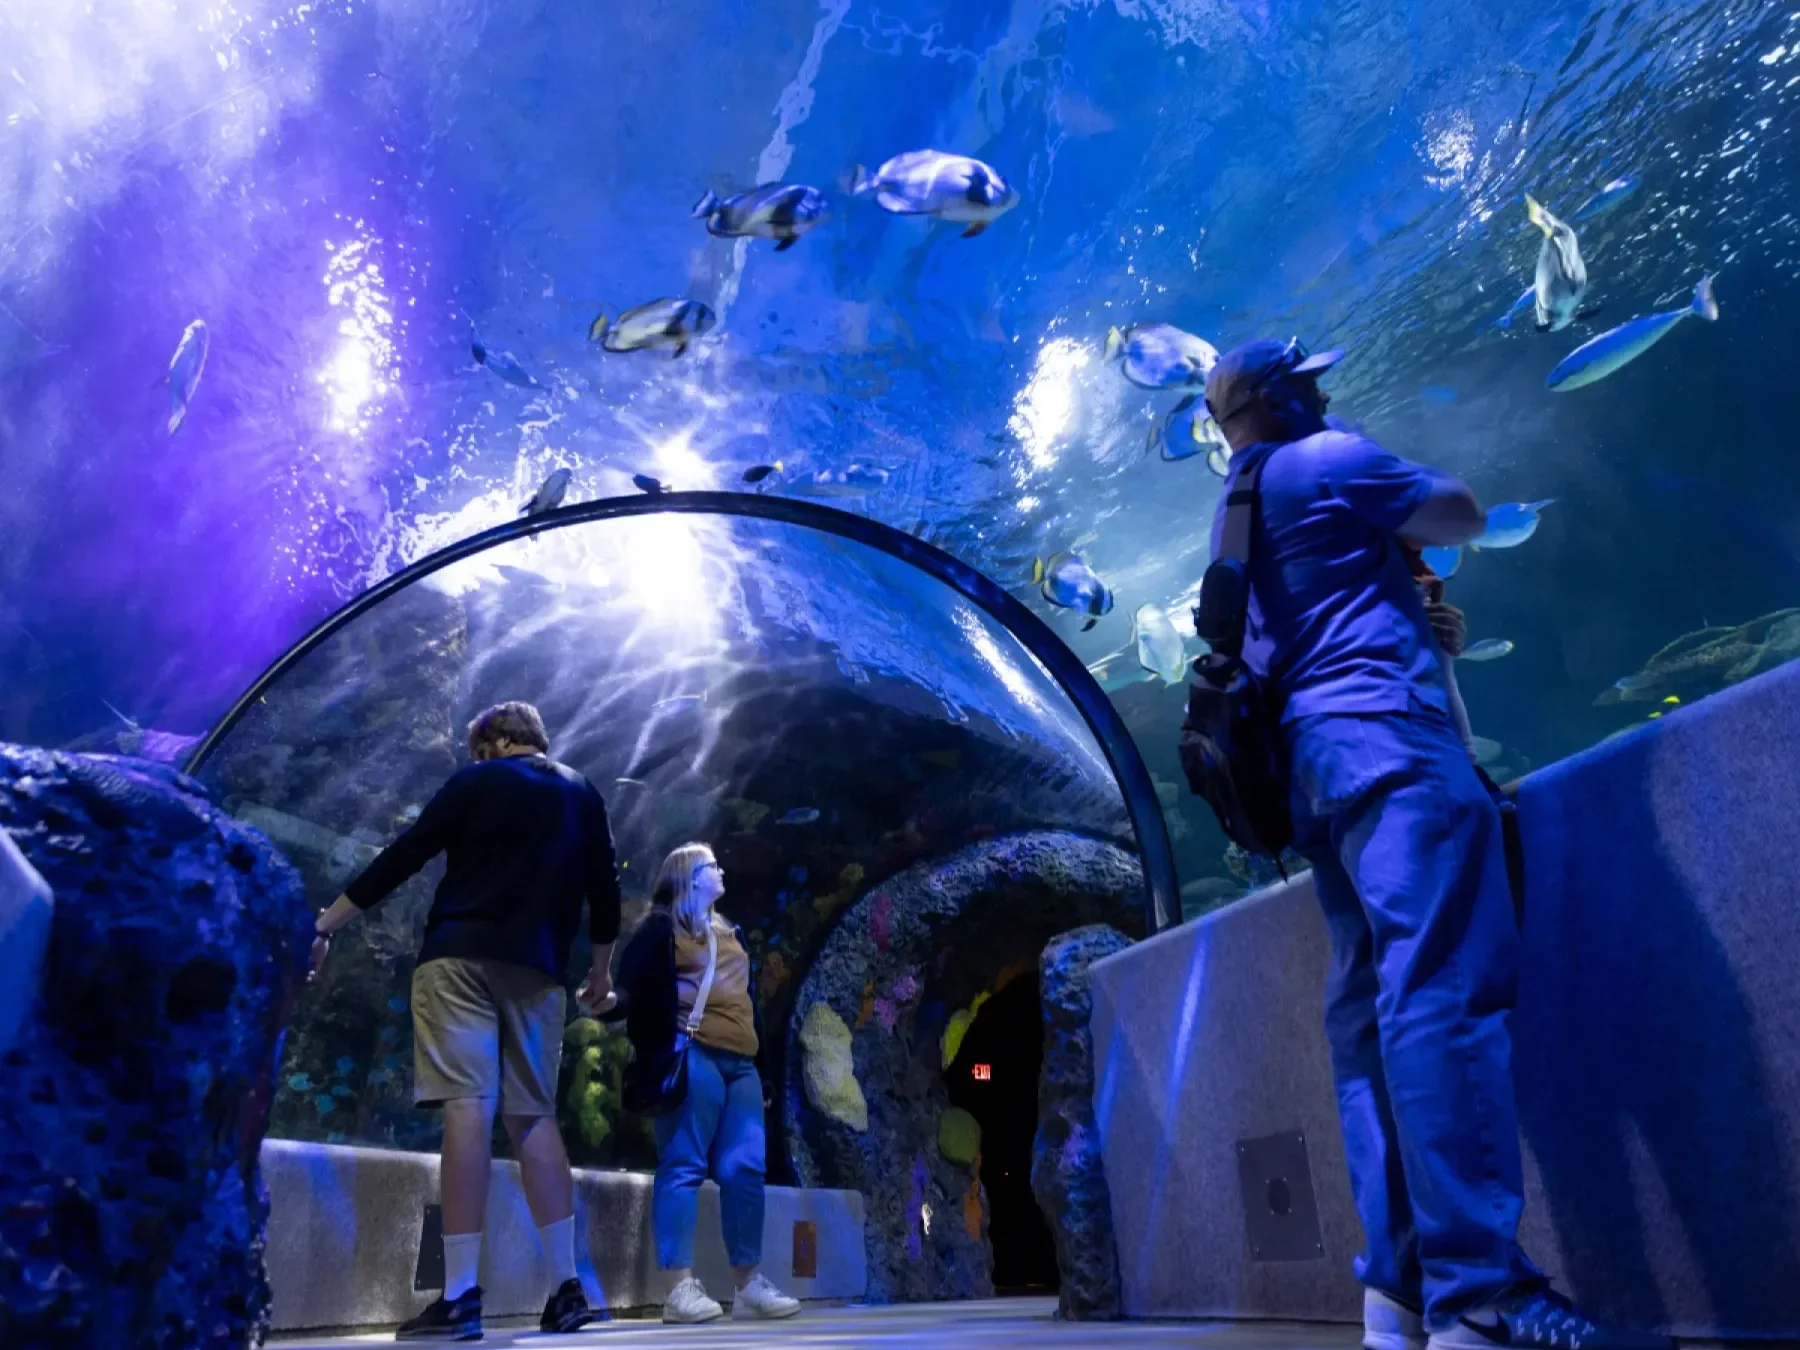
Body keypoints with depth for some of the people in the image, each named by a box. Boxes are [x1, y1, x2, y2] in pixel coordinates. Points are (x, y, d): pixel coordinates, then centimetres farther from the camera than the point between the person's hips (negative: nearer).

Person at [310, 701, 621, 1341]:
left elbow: (402, 858, 2)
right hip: (536, 968, 4)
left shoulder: (475, 783, 6)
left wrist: (324, 925, 6)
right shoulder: (584, 796, 17)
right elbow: (605, 893, 17)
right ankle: (568, 1289, 3)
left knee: (466, 1105, -10)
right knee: (533, 1117, 7)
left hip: (460, 957, -4)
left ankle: (461, 1298, -14)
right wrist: (600, 973, 27)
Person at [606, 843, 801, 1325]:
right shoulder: (661, 927, 5)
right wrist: (612, 1002, -27)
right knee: (684, 1167, -9)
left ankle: (749, 1285, 9)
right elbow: (634, 988, -5)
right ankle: (681, 1288, -7)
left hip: (740, 1062, 7)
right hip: (692, 1057, -7)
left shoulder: (730, 932, 27)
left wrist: (763, 1067, 23)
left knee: (746, 1170, 3)